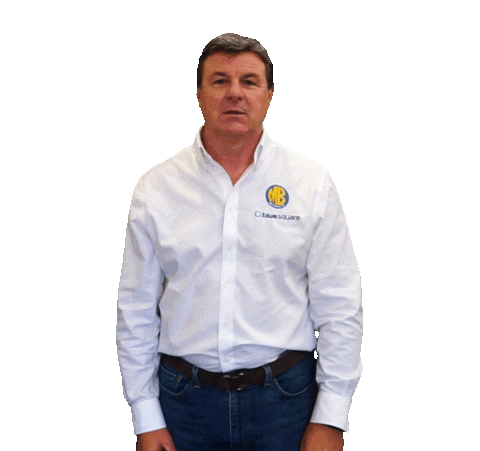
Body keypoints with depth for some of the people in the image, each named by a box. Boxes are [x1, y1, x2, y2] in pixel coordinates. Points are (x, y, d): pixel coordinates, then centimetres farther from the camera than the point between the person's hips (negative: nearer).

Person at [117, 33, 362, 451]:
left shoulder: (312, 182, -3)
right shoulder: (155, 188, -1)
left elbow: (340, 308, -3)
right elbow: (136, 311, 3)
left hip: (285, 398, 0)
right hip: (185, 398, 1)